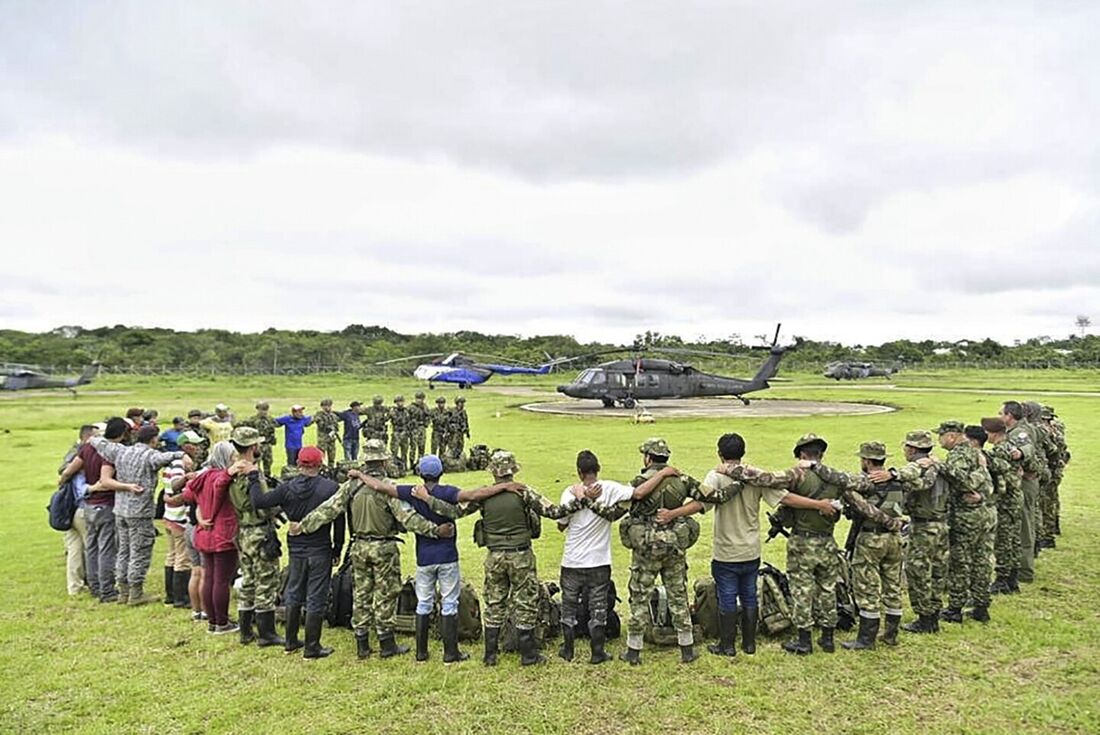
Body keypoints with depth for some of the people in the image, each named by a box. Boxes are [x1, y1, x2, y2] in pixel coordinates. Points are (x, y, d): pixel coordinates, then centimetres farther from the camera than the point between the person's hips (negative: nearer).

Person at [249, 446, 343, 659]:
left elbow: (259, 502, -7)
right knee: (316, 600, 4)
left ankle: (291, 642, 30)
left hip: (296, 551, 3)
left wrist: (253, 477, 7)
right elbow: (339, 523, -9)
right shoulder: (331, 488, -13)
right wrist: (337, 549, 3)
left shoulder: (288, 488, -7)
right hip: (320, 551, -3)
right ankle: (312, 647, 10)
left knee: (293, 596, 19)